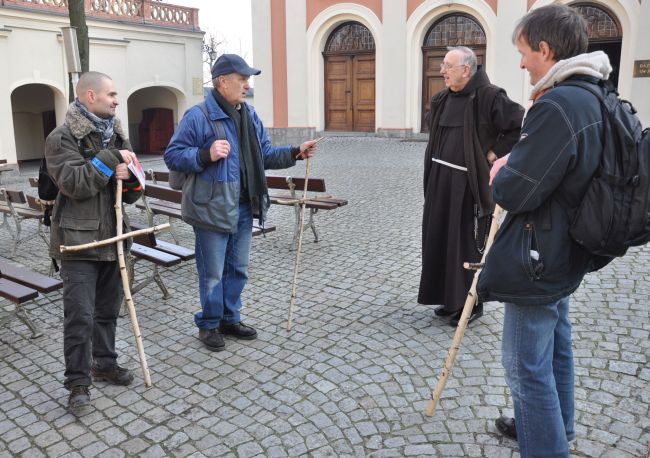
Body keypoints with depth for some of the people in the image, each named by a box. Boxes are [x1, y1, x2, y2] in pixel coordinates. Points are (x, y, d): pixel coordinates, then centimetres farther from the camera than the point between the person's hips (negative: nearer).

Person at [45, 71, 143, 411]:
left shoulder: (116, 136, 13)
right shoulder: (62, 138, -7)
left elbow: (133, 193, 12)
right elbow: (74, 183, -22)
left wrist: (130, 177, -11)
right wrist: (112, 159, -18)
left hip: (112, 238, 6)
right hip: (78, 241, -6)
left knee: (108, 309, 16)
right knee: (80, 315, -4)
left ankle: (104, 363, 32)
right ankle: (78, 381, 8)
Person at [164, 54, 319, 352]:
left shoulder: (249, 115, 11)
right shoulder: (198, 116, -12)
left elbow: (265, 155, 16)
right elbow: (172, 156, -10)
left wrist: (295, 153, 3)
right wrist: (206, 155, -25)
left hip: (244, 209, 7)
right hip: (212, 210, -7)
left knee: (237, 270, 17)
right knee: (212, 274, 5)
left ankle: (230, 319, 35)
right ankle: (209, 325, 24)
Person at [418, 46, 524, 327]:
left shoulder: (488, 97, -13)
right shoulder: (442, 100, 11)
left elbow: (520, 126, -17)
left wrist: (494, 154, -13)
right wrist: (434, 174, 14)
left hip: (470, 183, -7)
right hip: (441, 180, 8)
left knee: (468, 243, 2)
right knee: (441, 238, 12)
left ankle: (471, 304, 17)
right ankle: (450, 298, 26)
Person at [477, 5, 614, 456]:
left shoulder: (556, 107, -25)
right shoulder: (594, 99, 7)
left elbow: (514, 191, -25)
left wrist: (501, 173, -4)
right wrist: (514, 167, 1)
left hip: (538, 258, -10)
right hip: (565, 253, 10)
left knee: (527, 366, 1)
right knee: (556, 348, 24)